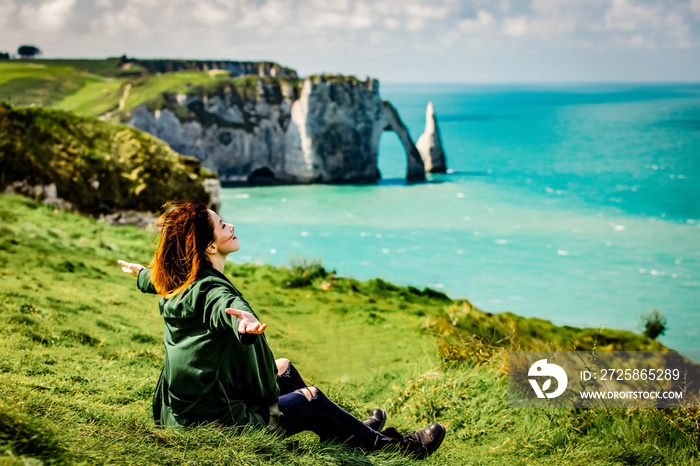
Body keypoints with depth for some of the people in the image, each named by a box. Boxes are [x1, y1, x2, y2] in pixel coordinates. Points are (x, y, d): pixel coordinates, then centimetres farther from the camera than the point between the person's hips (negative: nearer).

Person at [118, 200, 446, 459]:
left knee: (283, 368, 21)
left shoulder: (175, 283, 3)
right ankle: (382, 442, 23)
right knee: (311, 400, 3)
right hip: (214, 420, -10)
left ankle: (353, 431, 37)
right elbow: (228, 307, -54)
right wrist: (246, 324, -78)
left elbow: (151, 280, 29)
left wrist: (140, 272, 53)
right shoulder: (211, 291, -28)